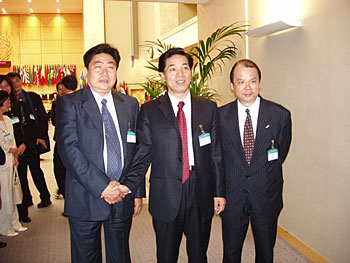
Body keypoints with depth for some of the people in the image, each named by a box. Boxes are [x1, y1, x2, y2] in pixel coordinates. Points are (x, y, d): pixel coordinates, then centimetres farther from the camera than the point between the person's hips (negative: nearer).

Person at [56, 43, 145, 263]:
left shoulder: (130, 104, 9)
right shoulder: (69, 103, -4)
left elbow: (137, 150, 10)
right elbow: (68, 148, -14)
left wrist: (138, 192, 7)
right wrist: (102, 186, -19)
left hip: (122, 196, 3)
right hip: (85, 199, -3)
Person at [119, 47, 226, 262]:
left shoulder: (209, 108, 5)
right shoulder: (150, 110, 0)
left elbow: (216, 154, 5)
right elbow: (143, 154, -3)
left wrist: (220, 192, 4)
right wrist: (129, 184, -17)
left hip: (201, 196, 2)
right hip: (166, 198, -1)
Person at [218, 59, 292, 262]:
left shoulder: (281, 115, -7)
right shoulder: (220, 115, -4)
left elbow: (280, 154, 4)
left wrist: (263, 176, 4)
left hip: (267, 195, 0)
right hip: (232, 195, 1)